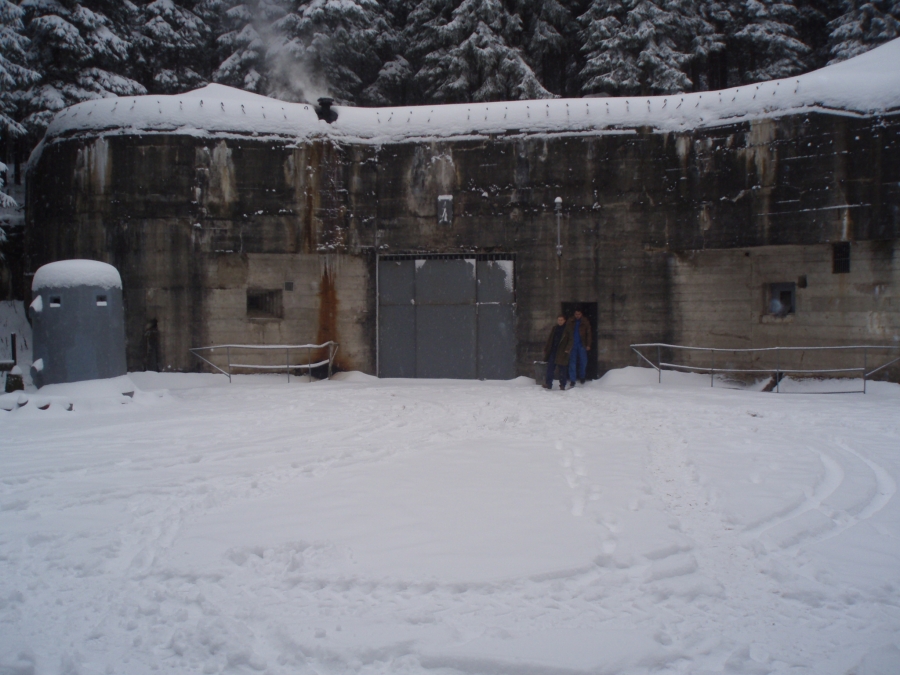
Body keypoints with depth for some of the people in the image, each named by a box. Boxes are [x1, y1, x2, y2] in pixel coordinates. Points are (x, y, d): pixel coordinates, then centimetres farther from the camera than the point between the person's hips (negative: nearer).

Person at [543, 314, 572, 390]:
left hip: (562, 352, -4)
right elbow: (549, 339, 16)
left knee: (562, 369, 1)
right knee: (550, 367, 0)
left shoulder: (567, 330, 0)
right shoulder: (554, 329, 13)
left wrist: (567, 349, -15)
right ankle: (548, 384, 5)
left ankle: (562, 385, 10)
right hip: (553, 351, 4)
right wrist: (546, 349, 11)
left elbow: (570, 340, -3)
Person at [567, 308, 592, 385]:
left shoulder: (585, 322, 2)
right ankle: (572, 380, 1)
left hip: (582, 345, 0)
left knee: (583, 361, 6)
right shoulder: (570, 322, 4)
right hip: (572, 345, 0)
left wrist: (588, 345, -2)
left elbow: (589, 334, 4)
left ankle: (582, 377, 27)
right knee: (572, 362, -2)